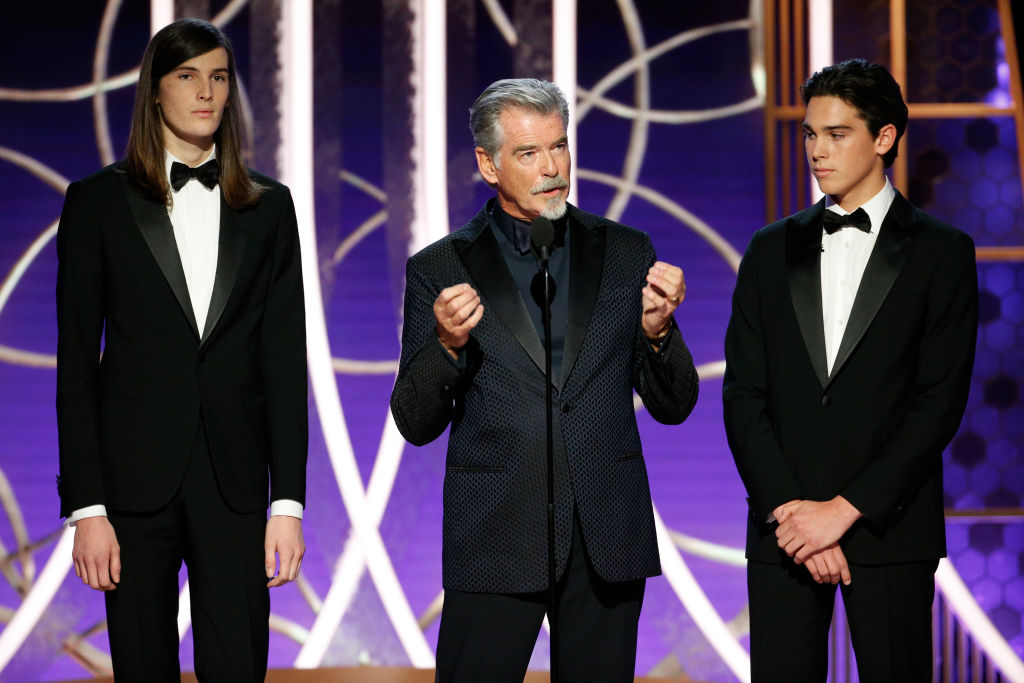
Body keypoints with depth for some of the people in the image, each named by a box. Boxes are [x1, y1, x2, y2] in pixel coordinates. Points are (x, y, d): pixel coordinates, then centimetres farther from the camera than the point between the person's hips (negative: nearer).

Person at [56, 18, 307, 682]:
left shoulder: (267, 206, 10)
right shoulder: (98, 201, 4)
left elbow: (285, 357, 6)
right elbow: (76, 363, 1)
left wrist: (289, 501, -2)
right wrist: (86, 505, -6)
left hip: (234, 477, 1)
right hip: (135, 475, -1)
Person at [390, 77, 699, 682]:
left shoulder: (626, 253, 8)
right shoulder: (440, 269, 3)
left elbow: (673, 406, 8)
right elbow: (416, 424, 2)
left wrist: (656, 331, -12)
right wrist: (449, 346, -16)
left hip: (609, 537, 2)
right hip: (495, 539, -2)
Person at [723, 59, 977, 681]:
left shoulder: (941, 252, 2)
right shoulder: (773, 250, 11)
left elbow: (941, 402, -5)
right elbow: (744, 395, 6)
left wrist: (846, 508, -12)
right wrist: (787, 508, -7)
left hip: (890, 530, -2)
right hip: (784, 530, 2)